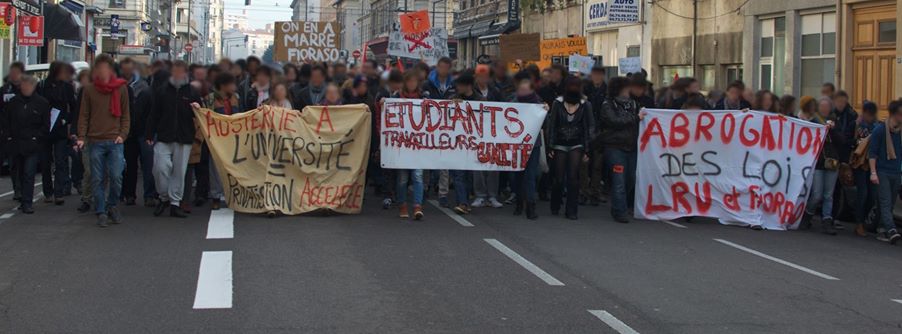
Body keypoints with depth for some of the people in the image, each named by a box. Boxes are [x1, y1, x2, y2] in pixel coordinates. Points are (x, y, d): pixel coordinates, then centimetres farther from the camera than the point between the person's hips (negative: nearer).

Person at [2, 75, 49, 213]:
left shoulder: (42, 103, 0)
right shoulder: (12, 102, 6)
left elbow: (46, 124, 3)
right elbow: (4, 121, 12)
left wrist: (37, 137, -5)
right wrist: (8, 136, 1)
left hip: (32, 146, -3)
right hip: (15, 144, 3)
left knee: (29, 174, -11)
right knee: (20, 175, 11)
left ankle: (27, 203, -11)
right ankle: (25, 200, 23)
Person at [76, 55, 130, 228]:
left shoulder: (121, 88, 5)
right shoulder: (89, 90, 6)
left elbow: (125, 115, 9)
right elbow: (84, 116, 8)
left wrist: (123, 134, -3)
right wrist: (81, 137, -2)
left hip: (115, 141, -1)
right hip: (95, 141, 1)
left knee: (116, 176, -7)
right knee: (97, 179, 1)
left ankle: (113, 206, 15)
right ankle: (101, 213, 9)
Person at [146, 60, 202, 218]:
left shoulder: (192, 93, 6)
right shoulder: (162, 92, 7)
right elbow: (154, 115, 7)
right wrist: (149, 135, 2)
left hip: (184, 140, 0)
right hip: (163, 138, 0)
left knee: (179, 171, 3)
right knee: (160, 168, -8)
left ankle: (175, 203, 12)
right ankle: (164, 198, 13)